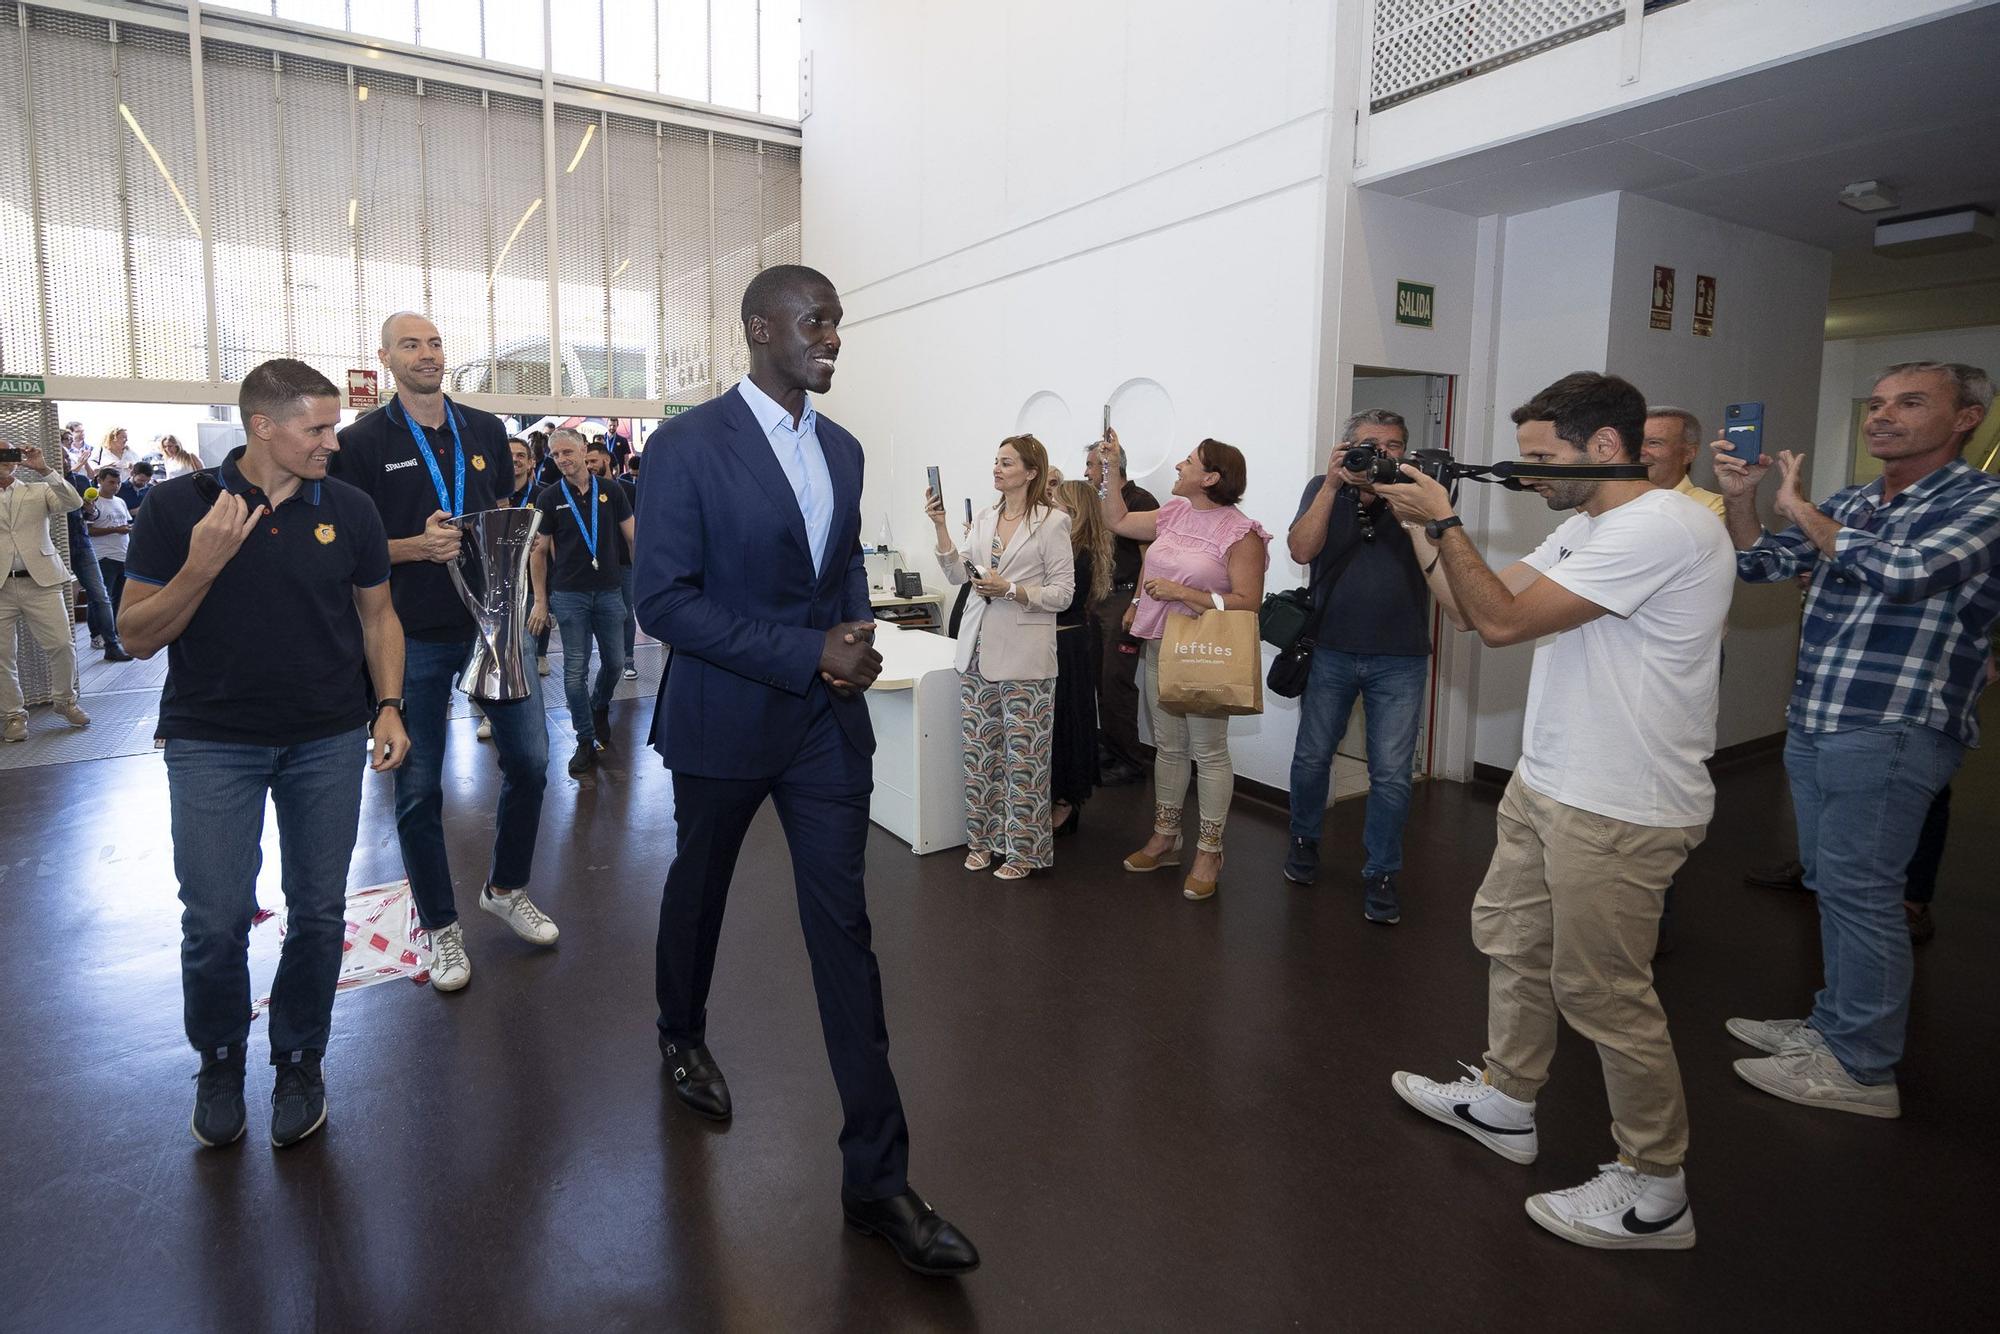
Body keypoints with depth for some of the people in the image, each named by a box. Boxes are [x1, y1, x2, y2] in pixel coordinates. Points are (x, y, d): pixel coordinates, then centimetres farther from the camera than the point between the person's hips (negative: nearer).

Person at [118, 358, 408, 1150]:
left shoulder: (349, 510, 1)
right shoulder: (180, 506, -4)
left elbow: (377, 616, 9)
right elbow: (138, 636, -3)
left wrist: (388, 707, -2)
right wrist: (202, 565, -20)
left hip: (328, 741, 2)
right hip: (213, 741, -1)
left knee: (319, 912, 6)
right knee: (215, 920, 0)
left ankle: (300, 1062, 26)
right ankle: (219, 1060, 27)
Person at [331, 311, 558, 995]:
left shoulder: (486, 430, 8)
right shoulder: (362, 441, -3)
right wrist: (417, 546, -21)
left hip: (495, 622, 4)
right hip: (414, 637, -3)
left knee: (529, 761, 8)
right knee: (419, 789, 5)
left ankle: (507, 888, 31)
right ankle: (441, 926, 22)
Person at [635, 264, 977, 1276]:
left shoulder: (842, 449, 6)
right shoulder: (687, 445, -12)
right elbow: (662, 600, -16)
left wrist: (856, 643, -4)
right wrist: (808, 655, -21)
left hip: (827, 721, 4)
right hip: (724, 722, -3)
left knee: (845, 931, 1)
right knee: (699, 888, 20)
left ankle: (877, 1176, 9)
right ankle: (682, 1035, 53)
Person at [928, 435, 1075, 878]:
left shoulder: (1052, 522, -6)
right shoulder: (985, 518, 12)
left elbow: (1063, 592, -7)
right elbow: (958, 575, 7)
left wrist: (1010, 589, -17)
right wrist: (940, 526, -3)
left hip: (1024, 656, -6)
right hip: (978, 650, 6)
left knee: (1022, 755, 1)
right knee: (978, 750, 11)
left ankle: (1022, 848, 15)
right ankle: (983, 839, 24)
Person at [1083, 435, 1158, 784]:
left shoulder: (1140, 500, -8)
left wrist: (1135, 605, -19)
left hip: (1124, 599, -8)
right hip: (1099, 600, 8)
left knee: (1117, 681, -8)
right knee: (1101, 679, 9)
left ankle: (1129, 762, 1)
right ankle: (1110, 752, 20)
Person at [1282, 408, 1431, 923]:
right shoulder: (1324, 490, 1)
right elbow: (1302, 550, -15)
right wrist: (1334, 483, -20)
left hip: (1400, 660, 0)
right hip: (1331, 652, 1)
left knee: (1392, 774, 2)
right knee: (1312, 757, 11)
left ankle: (1380, 873, 16)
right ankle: (1304, 841, 34)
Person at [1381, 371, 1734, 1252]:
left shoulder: (1662, 527, -20)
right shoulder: (1582, 528, 11)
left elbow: (1503, 621, -24)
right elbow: (1472, 611, 10)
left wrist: (1443, 520, -16)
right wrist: (1420, 527, 1)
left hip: (1620, 812, -10)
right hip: (1547, 785, 10)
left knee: (1602, 991, 1)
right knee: (1510, 939, 19)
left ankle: (1654, 1192, 20)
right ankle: (1505, 1103, 38)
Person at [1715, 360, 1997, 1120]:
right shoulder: (1846, 507, 13)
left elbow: (1905, 571, -24)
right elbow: (1760, 565, 12)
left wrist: (1801, 508, -11)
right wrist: (1741, 496, -6)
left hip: (1894, 731, -7)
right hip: (1812, 725, 7)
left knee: (1860, 891, -3)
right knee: (1832, 885, 15)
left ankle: (1861, 1070, 9)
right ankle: (1833, 1027, 29)